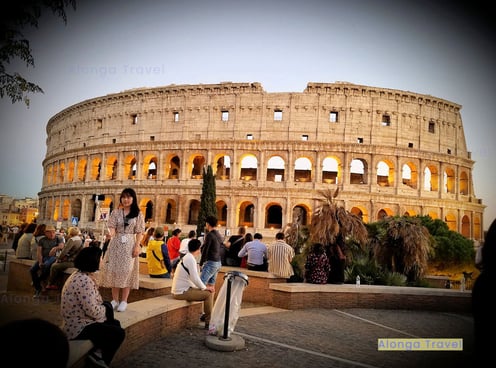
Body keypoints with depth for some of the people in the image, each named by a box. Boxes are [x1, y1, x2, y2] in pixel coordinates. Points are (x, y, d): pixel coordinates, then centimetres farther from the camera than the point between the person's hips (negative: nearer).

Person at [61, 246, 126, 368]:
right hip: (78, 328, -11)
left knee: (115, 324, 17)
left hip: (76, 322, 11)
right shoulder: (84, 281, -27)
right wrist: (105, 309, -7)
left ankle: (98, 351, 19)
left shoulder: (80, 275, 7)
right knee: (119, 333, -7)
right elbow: (93, 311, -28)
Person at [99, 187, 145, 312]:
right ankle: (115, 299, 16)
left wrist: (137, 246, -10)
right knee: (114, 270, 4)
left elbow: (139, 232, -1)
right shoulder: (116, 212, 5)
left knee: (127, 271, -2)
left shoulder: (138, 214, 2)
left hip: (130, 244, -2)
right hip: (116, 243, 2)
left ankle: (124, 301, 8)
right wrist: (111, 233, -25)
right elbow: (112, 226, -2)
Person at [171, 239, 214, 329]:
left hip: (182, 289, 10)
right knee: (208, 294, -11)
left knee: (210, 291, 11)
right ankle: (209, 322, -3)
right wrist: (205, 287, -6)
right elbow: (195, 278, -21)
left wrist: (205, 287, 8)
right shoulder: (190, 259, -17)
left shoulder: (187, 257, 13)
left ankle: (206, 315, 20)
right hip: (181, 291, -10)